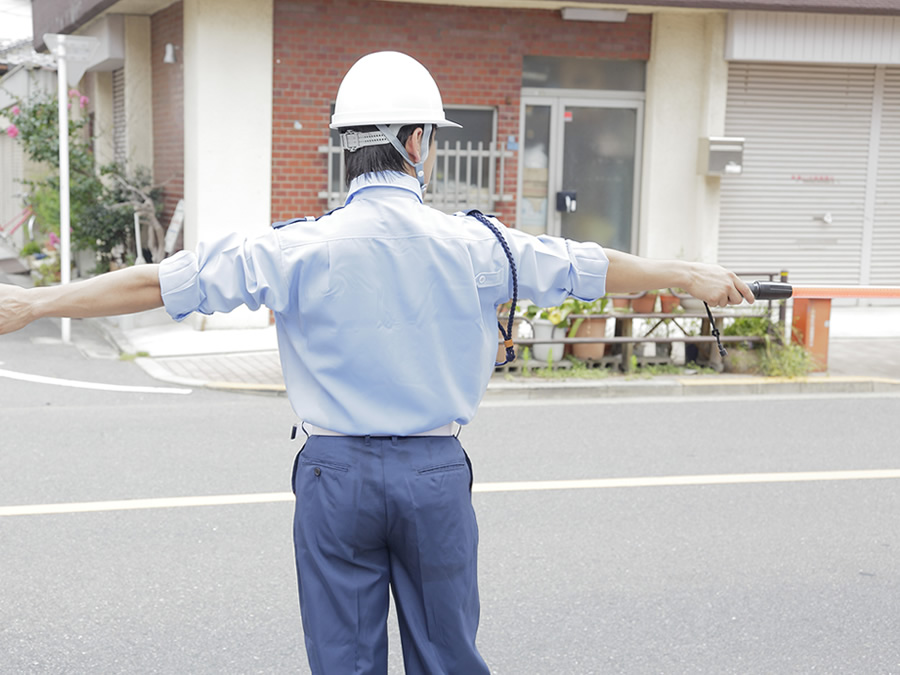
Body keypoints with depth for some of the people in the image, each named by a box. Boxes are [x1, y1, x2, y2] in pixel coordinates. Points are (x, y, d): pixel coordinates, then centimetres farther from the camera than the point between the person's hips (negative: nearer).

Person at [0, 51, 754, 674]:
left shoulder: (302, 250, -8)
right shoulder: (472, 245, -4)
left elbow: (163, 281, -7)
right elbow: (592, 267, 9)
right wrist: (691, 275, 25)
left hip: (337, 472, 0)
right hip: (436, 474, 1)